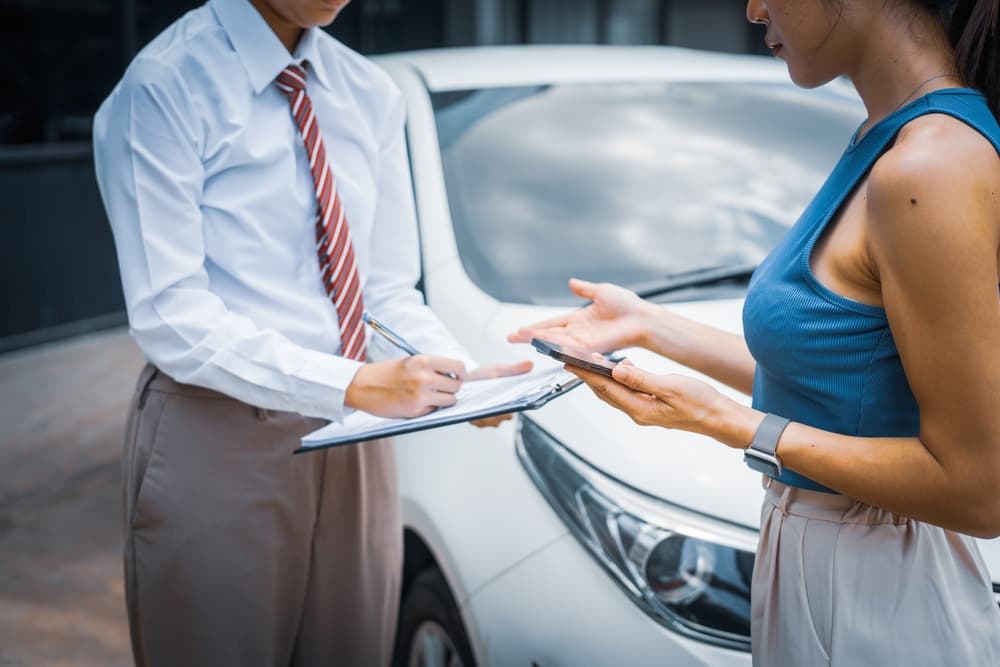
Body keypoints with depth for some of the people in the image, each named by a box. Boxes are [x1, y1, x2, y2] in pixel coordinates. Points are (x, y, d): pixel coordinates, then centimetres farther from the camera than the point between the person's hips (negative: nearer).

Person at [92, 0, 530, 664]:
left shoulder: (371, 93, 6)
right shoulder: (165, 86, -12)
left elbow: (390, 289, 7)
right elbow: (169, 314, -18)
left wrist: (458, 372, -12)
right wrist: (352, 383, -26)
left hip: (354, 445, 5)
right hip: (219, 443, -5)